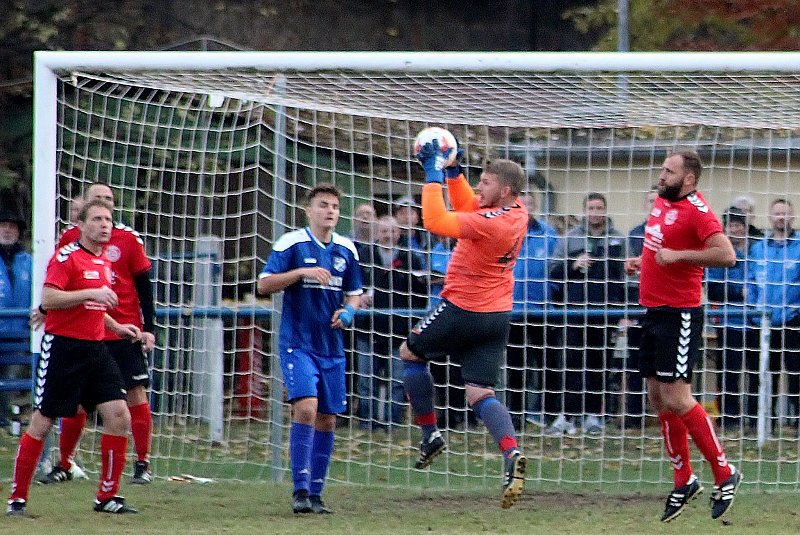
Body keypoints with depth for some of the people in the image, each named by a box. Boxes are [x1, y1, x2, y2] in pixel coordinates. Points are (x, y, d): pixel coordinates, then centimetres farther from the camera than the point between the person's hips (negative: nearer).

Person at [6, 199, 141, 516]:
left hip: (95, 348, 7)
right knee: (41, 424, -2)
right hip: (63, 346, -7)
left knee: (119, 416, -4)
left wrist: (116, 327, 18)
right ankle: (17, 498, 7)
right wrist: (91, 293, -25)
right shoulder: (66, 257, -10)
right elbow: (48, 299, -22)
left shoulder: (104, 262, 15)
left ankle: (107, 496, 5)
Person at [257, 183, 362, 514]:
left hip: (332, 348, 5)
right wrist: (302, 272, -19)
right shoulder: (291, 244, -4)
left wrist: (349, 310, -2)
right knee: (306, 408, -20)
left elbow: (354, 294, 20)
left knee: (327, 419, 6)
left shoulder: (346, 250, 10)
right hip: (298, 344, -5)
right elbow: (264, 284, -8)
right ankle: (300, 490, -16)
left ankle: (316, 493, 15)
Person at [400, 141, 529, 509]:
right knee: (480, 395, 3)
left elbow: (436, 222, -28)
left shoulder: (491, 223, -25)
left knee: (409, 353, 18)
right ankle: (511, 454, -22)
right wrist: (453, 171, 9)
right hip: (497, 315, 8)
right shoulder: (517, 212, 2)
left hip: (462, 310, -8)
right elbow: (467, 206, 18)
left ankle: (429, 434, 18)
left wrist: (433, 175, -22)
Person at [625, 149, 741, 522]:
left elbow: (726, 255, -26)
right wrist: (642, 262, 14)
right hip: (654, 310, 9)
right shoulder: (661, 203, 13)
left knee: (676, 399, -12)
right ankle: (684, 481, 20)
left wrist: (678, 255, -25)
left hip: (680, 314, -9)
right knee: (658, 398, 11)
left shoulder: (697, 211, -15)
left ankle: (724, 474, 1)